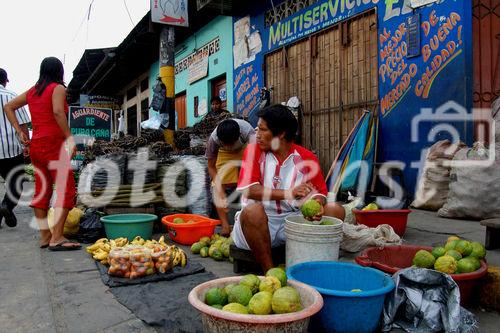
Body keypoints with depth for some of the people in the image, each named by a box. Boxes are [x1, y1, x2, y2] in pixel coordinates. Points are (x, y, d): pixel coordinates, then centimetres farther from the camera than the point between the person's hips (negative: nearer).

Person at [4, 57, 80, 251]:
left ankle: (44, 237, 15)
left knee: (41, 192, 10)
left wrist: (19, 132, 14)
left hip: (36, 146, 8)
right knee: (66, 191, -9)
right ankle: (56, 238, -15)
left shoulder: (32, 91, 17)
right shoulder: (58, 88, -4)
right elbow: (58, 112, -21)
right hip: (53, 144, -8)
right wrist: (69, 138, -18)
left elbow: (8, 107, 19)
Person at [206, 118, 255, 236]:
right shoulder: (213, 139, -33)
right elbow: (211, 167, -20)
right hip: (224, 154, 1)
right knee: (217, 186, -12)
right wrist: (219, 190, -31)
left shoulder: (248, 132, -40)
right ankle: (225, 225, -8)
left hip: (246, 148, -1)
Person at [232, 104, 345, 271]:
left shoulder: (307, 158, 2)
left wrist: (317, 204, -22)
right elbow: (250, 190, -13)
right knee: (252, 211, -35)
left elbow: (318, 192, 4)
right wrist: (289, 193, -24)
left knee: (336, 210, -12)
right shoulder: (254, 151, -1)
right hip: (259, 220, -2)